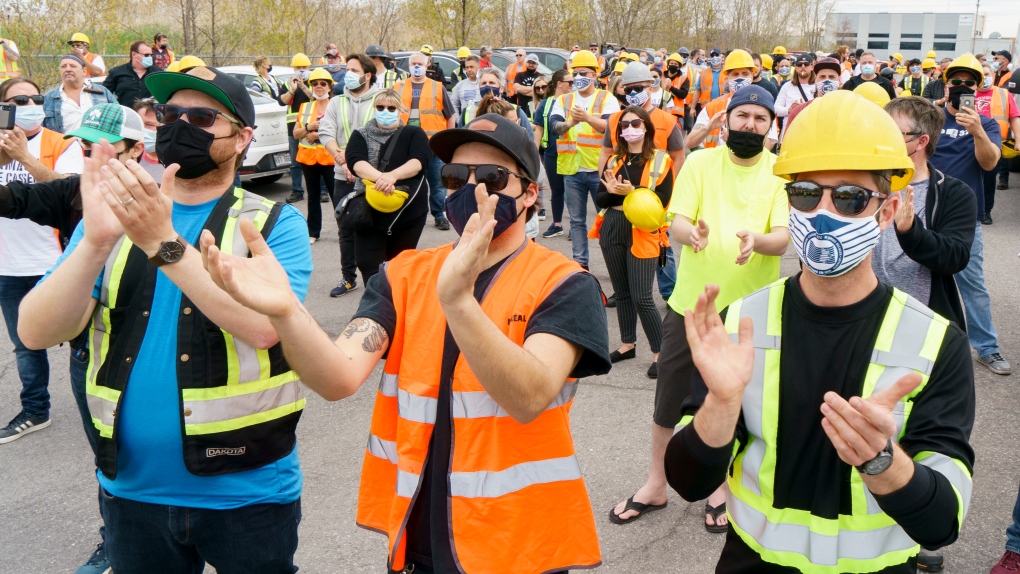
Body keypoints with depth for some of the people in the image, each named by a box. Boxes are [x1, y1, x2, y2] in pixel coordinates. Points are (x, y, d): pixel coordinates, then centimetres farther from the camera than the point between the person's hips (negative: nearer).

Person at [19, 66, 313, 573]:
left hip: (247, 493, -3)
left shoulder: (274, 224, -5)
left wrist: (164, 243, -29)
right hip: (132, 493, 3)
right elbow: (36, 333, -9)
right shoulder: (115, 216, 4)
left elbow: (264, 325, -23)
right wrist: (96, 241, -24)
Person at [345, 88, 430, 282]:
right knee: (369, 265, -9)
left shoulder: (414, 134, 5)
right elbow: (355, 162, -12)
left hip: (409, 212, 0)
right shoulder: (361, 135, 7)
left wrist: (393, 175, -35)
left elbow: (419, 161, -15)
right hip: (370, 212, 0)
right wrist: (380, 177, -33)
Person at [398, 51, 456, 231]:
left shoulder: (438, 88, 6)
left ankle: (439, 215, 12)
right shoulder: (399, 88, 11)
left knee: (437, 182, 2)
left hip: (434, 144, -1)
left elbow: (450, 116, 8)